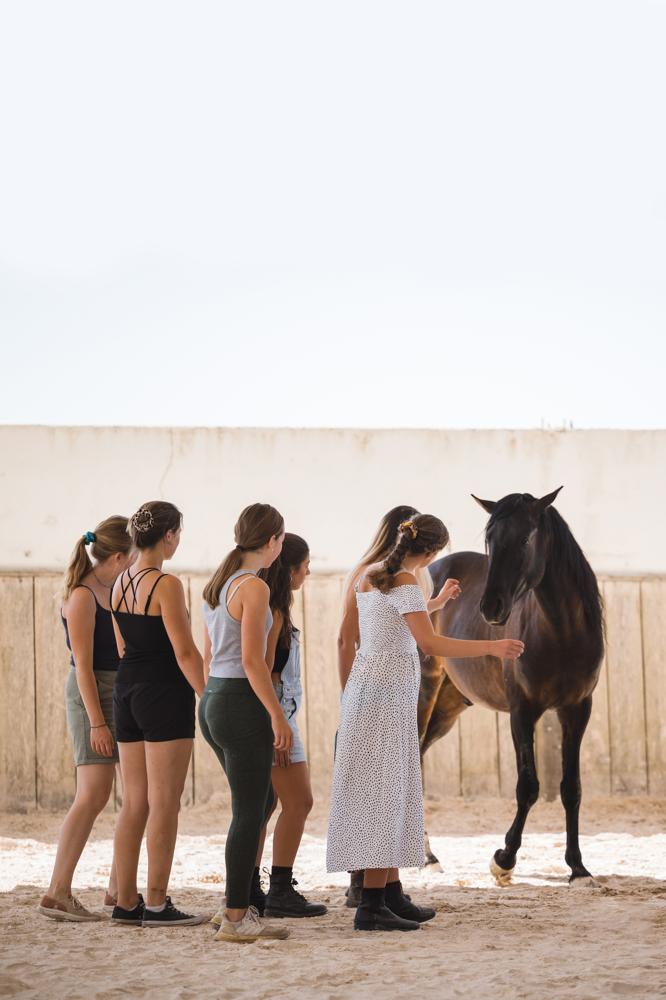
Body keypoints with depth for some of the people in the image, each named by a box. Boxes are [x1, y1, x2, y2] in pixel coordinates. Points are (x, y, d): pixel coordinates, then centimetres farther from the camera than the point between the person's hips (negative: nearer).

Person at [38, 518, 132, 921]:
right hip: (93, 695, -9)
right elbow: (83, 665, -18)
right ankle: (57, 893, -14)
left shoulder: (115, 589, 12)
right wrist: (96, 722, -21)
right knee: (94, 795, -15)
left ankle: (119, 889, 16)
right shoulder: (82, 596, -14)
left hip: (125, 696, 9)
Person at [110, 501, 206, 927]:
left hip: (127, 692, 8)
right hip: (165, 696, -8)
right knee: (164, 806, -3)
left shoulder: (121, 582, 10)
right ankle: (157, 904, -2)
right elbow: (185, 653, -16)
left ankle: (126, 903, 14)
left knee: (134, 804, 12)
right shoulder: (167, 585, -14)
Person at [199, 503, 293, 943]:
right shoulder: (255, 587, -14)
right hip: (241, 703, -9)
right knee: (249, 813, -2)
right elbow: (252, 661, -19)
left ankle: (235, 904, 20)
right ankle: (236, 918, 0)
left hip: (213, 698, 9)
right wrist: (278, 715, -15)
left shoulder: (219, 583, 13)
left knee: (260, 802, 19)